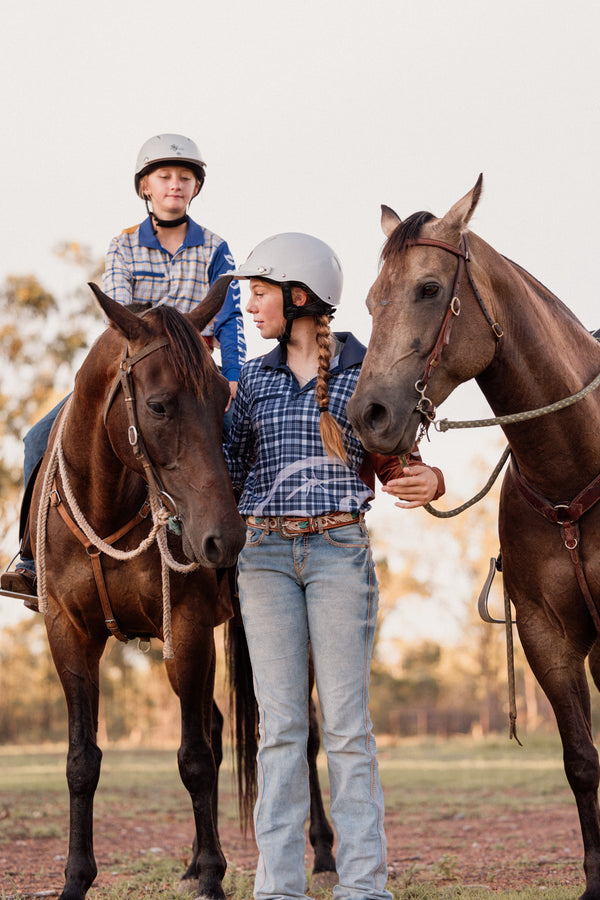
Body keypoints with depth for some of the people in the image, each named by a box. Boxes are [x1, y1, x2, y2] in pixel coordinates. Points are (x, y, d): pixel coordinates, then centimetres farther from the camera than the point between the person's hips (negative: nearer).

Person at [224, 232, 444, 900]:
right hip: (266, 555, 3)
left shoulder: (366, 373, 1)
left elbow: (394, 463, 4)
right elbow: (230, 469, 16)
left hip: (339, 551, -3)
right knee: (279, 725, 3)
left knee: (346, 724, -2)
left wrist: (428, 482, -16)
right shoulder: (255, 380, 11)